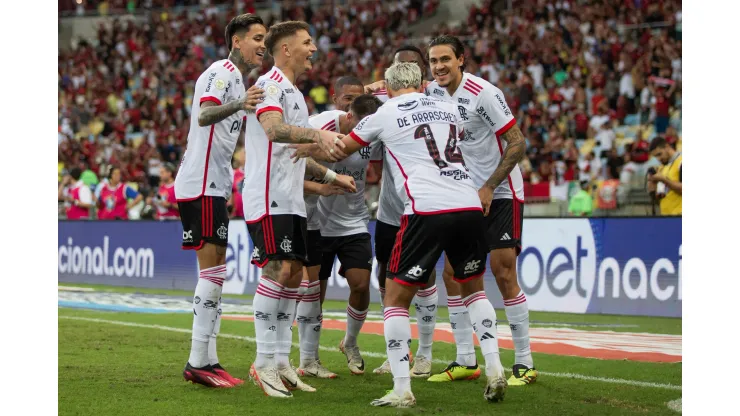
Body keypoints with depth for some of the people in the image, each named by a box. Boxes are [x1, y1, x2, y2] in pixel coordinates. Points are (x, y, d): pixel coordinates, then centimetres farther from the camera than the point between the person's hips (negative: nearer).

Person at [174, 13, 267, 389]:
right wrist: (239, 105, -49)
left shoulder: (237, 78, 19)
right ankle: (197, 362, -11)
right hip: (201, 185, -10)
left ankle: (208, 360, 13)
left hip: (212, 185, 10)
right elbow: (204, 115, -31)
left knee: (215, 273, 10)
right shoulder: (222, 73, -12)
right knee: (212, 272, -11)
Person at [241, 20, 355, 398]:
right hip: (269, 197, -10)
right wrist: (317, 134, -43)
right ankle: (263, 363, -11)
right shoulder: (271, 84, -9)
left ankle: (281, 362, 12)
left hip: (291, 200, 10)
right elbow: (274, 128, -29)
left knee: (293, 275, 8)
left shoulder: (293, 92, 22)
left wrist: (330, 176, 30)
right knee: (277, 271, -15)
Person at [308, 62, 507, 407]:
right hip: (470, 206, 4)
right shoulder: (448, 109, 19)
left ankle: (402, 390, -1)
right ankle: (494, 369, 14)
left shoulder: (384, 114, 9)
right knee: (473, 288, 25)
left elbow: (343, 149, 26)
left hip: (426, 210, -4)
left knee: (396, 298, 7)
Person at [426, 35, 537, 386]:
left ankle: (524, 363, -2)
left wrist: (489, 187, -19)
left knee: (503, 274, -10)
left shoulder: (483, 93, -18)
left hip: (500, 194, -7)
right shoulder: (434, 91, 2)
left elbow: (517, 143, -18)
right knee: (452, 272, 1)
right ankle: (465, 360, 9)